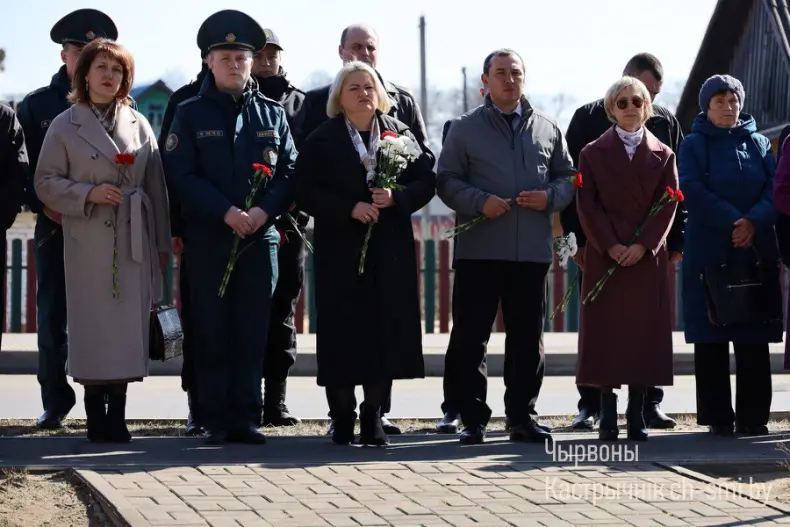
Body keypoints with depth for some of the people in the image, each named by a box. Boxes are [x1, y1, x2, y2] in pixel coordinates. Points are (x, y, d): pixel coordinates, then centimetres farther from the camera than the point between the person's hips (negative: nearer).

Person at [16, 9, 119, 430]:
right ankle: (55, 404, 10)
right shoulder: (36, 106, 8)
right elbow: (22, 166, 5)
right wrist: (43, 206, -9)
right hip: (55, 226, 1)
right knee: (53, 316, 2)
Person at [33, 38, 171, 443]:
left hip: (134, 242, 2)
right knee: (92, 326, -4)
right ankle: (95, 417, 4)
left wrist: (162, 243, 8)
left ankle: (117, 416, 6)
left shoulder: (138, 124, 12)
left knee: (129, 325, 0)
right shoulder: (65, 126, 4)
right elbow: (45, 182, 2)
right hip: (88, 242, -2)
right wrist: (88, 193, -14)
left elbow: (156, 186, 11)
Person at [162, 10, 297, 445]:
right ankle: (216, 420, 5)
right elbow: (181, 175, -6)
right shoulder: (190, 114, 4)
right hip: (207, 240, -2)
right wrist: (226, 212, -17)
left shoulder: (272, 114, 11)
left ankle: (247, 418, 8)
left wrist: (264, 210, -13)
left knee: (252, 332, 3)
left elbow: (290, 172, 5)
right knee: (211, 331, 0)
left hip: (261, 239, 2)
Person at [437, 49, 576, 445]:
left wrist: (550, 196, -6)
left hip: (532, 250, 2)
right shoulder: (465, 129, 5)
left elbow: (568, 176, 15)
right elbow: (447, 181, 1)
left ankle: (522, 417, 16)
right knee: (470, 337, -2)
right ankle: (473, 420, 4)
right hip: (478, 250, -2)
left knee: (528, 338, 7)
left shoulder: (547, 129, 12)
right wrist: (479, 202, -16)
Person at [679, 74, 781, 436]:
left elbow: (775, 189, 2)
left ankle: (753, 416, 5)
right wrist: (732, 221, -18)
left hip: (756, 251, 2)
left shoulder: (759, 144, 13)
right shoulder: (694, 145, 5)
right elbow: (692, 190, -9)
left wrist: (754, 221, -16)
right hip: (709, 253, -2)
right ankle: (717, 416, 3)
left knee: (754, 338, 1)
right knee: (712, 338, -2)